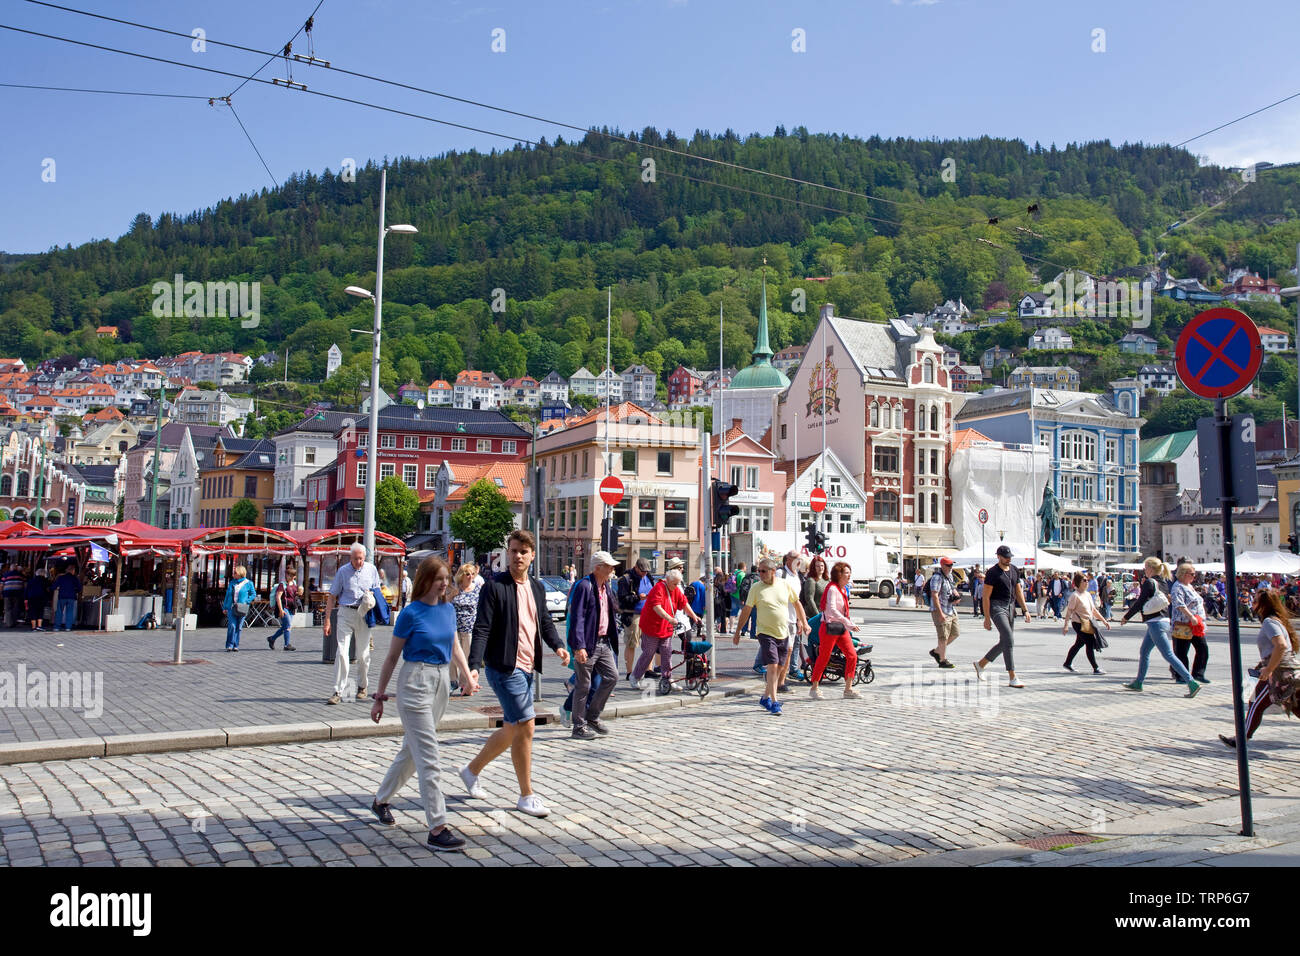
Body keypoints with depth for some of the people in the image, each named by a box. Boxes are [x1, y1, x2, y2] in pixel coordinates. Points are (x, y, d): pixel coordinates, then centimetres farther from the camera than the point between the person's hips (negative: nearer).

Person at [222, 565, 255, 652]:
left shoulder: (248, 583, 1)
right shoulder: (232, 583, 12)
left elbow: (253, 594, 5)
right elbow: (227, 595, 17)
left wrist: (246, 602, -8)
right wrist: (225, 607, 13)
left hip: (241, 609, -2)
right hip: (231, 608, 2)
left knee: (239, 627, 3)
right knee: (232, 626, -10)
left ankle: (236, 645, 12)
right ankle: (229, 645, -6)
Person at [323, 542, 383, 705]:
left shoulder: (371, 569, 7)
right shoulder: (342, 571, 1)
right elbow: (332, 596, 3)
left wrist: (370, 596, -6)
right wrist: (327, 620, -3)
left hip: (364, 614, 2)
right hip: (346, 613, -2)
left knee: (363, 654, 8)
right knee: (341, 652, -10)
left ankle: (361, 687, 25)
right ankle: (338, 691, -7)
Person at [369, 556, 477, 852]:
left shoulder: (448, 610, 6)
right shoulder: (411, 613, -11)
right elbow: (392, 657, -5)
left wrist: (468, 675, 11)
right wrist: (380, 697, -2)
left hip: (441, 682, 7)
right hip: (415, 681, -7)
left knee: (411, 750, 19)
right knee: (429, 759, -9)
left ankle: (380, 800, 40)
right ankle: (437, 830, -7)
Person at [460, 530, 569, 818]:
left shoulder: (537, 587, 12)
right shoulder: (494, 586, -10)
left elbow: (545, 622, 20)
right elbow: (482, 629, -14)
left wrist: (557, 646, 1)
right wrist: (474, 666, -23)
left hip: (527, 669, 8)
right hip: (504, 667, -8)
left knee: (512, 730, 15)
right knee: (525, 727, -8)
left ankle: (472, 770, 36)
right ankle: (526, 795, 6)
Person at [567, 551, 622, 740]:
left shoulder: (606, 587, 14)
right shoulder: (584, 586, -14)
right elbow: (577, 618, -19)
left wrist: (613, 638, 18)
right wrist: (579, 646, -25)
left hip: (604, 643, 8)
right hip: (587, 645, -8)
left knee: (612, 677, 7)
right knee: (583, 685, 0)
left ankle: (592, 716, 21)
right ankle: (579, 726, 12)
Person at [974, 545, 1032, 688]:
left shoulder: (1014, 571, 12)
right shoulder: (993, 573, -9)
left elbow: (1018, 592, 19)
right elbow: (986, 596, -9)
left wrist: (1025, 610, 10)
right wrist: (987, 618, -11)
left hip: (1011, 607, 8)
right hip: (997, 607, -8)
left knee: (1004, 642, 12)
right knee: (1008, 640, -18)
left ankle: (980, 664, 32)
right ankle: (1012, 678, -18)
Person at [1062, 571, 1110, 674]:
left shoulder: (1088, 594, 11)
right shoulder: (1075, 596, -14)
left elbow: (1094, 610, 18)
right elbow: (1069, 611, -16)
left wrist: (1104, 621, 15)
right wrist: (1066, 625, -21)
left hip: (1088, 623, 9)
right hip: (1079, 623, -9)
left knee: (1079, 644, 17)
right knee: (1090, 644, -9)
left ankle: (1068, 663, 31)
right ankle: (1096, 668, -3)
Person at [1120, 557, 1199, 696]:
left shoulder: (1149, 582, -13)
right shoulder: (1164, 582, 10)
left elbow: (1139, 603, -14)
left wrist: (1126, 617, -3)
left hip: (1155, 623, -9)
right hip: (1164, 621, 9)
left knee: (1168, 655, -9)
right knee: (1143, 651, 18)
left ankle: (1192, 683, -14)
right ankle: (1138, 682, 25)